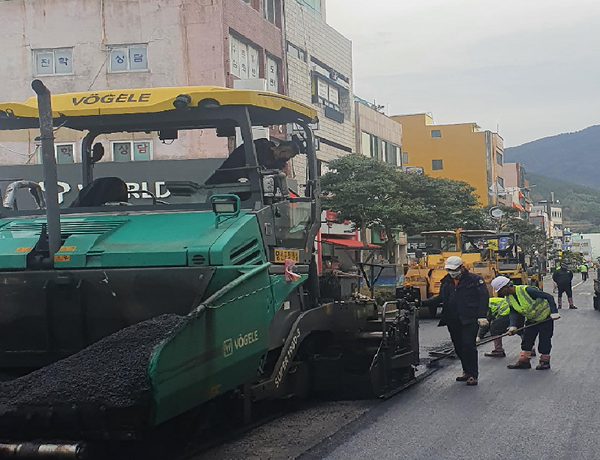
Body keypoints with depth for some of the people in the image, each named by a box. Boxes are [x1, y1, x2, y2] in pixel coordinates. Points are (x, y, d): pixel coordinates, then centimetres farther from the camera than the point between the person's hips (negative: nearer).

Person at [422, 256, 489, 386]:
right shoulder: (446, 282, 14)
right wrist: (423, 303, 7)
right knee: (459, 347, 10)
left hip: (469, 320, -6)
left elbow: (483, 297, -5)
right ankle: (467, 372, 23)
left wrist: (482, 316, -14)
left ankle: (473, 375, -5)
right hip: (452, 321, 6)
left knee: (468, 345, -11)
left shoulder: (475, 280, -3)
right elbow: (440, 298, 20)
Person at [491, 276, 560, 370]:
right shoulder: (509, 298, -6)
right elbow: (513, 312, -4)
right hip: (531, 320, 7)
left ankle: (545, 361, 14)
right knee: (526, 340, 7)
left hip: (545, 317, -7)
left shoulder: (526, 290, -31)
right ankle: (524, 361, 14)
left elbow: (549, 297, -29)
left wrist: (554, 312, -35)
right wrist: (513, 325, -22)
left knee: (544, 340, 0)